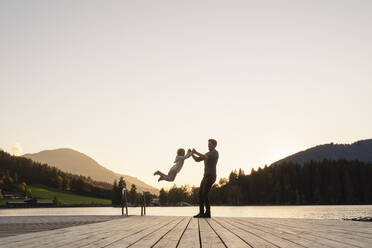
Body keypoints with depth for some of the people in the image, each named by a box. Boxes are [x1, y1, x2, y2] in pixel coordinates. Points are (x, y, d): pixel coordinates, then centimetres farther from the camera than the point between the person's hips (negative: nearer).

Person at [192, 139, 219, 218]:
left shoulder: (215, 152, -10)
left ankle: (207, 213, -9)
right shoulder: (207, 154, 22)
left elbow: (207, 157, -31)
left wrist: (196, 152, -29)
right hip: (206, 177, 10)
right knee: (200, 194, 4)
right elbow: (197, 160, 21)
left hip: (211, 177, -10)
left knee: (204, 194, -15)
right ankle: (201, 213, 6)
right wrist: (191, 153, 4)